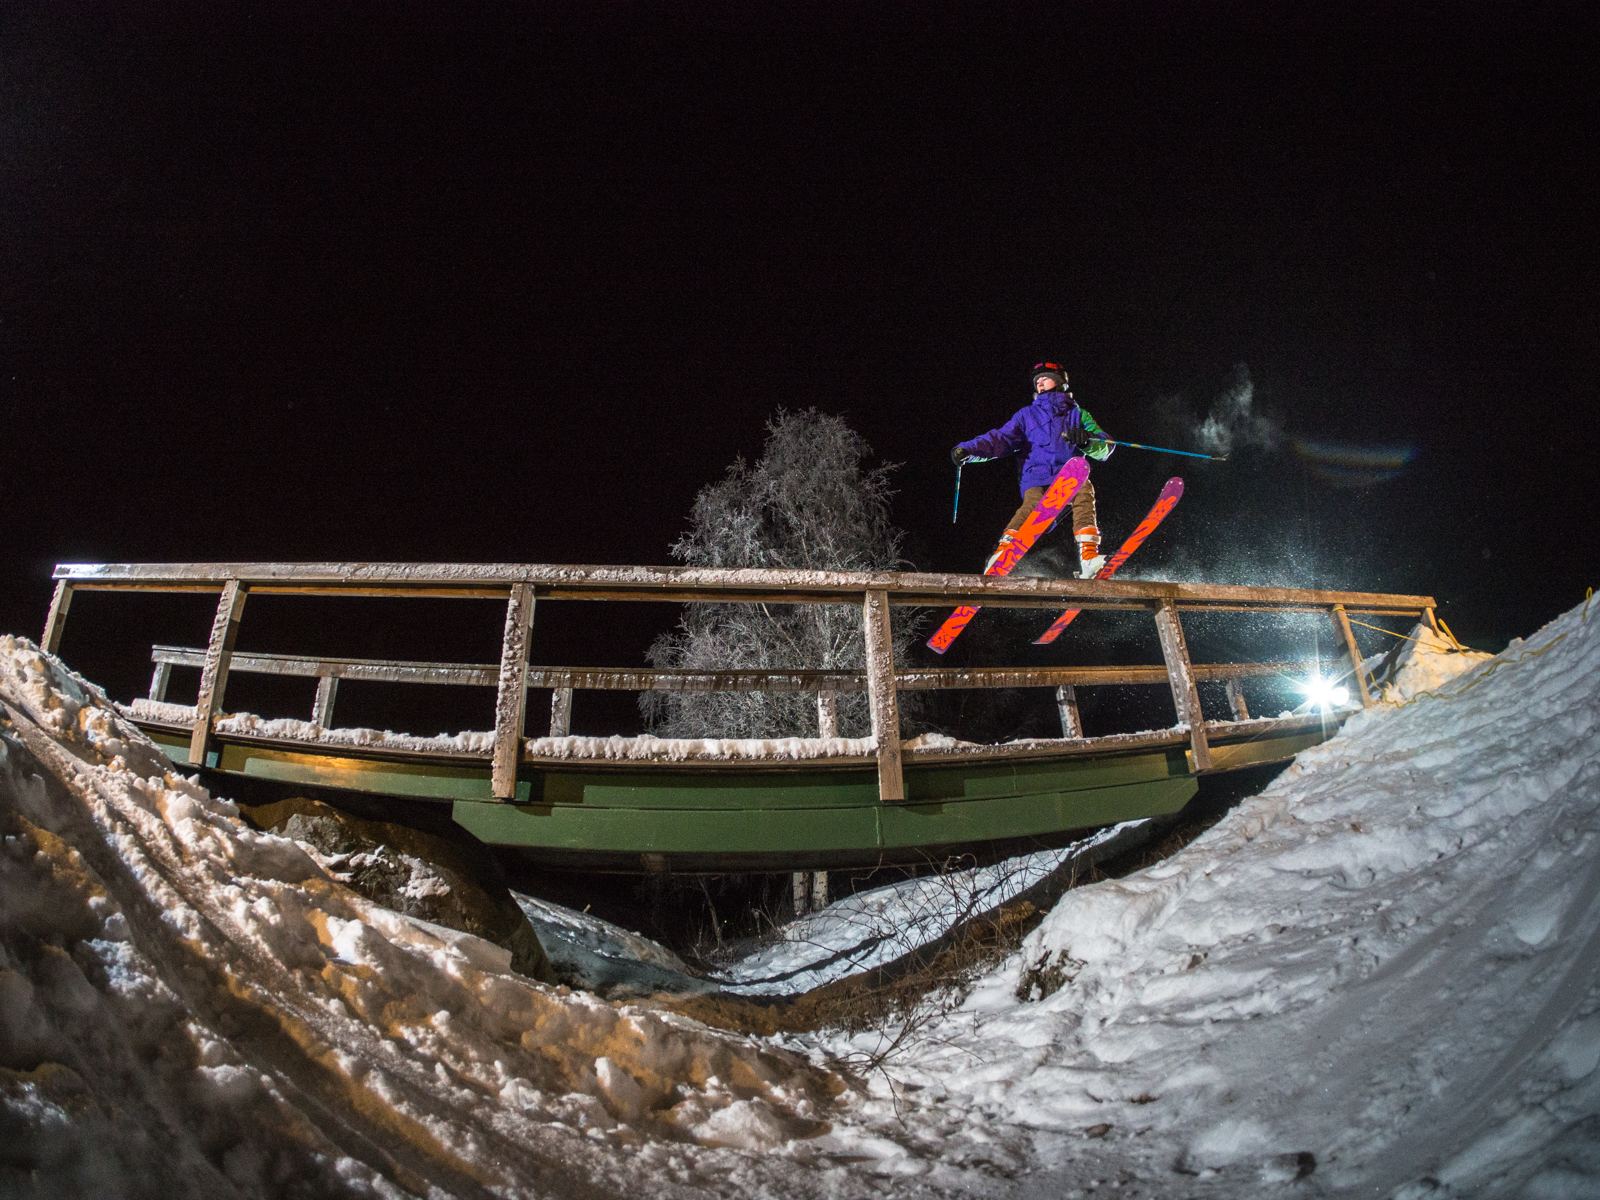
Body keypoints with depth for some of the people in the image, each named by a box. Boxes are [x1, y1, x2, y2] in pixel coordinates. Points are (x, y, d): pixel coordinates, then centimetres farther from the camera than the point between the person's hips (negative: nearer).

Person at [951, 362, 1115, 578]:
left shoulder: (1077, 415, 24)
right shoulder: (1027, 415, 28)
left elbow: (1105, 449, 12)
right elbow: (1001, 439, 14)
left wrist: (1085, 439, -13)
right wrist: (968, 449, -4)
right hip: (1036, 481, 0)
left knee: (1083, 488, -32)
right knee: (1033, 505, -33)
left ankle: (1088, 559, -40)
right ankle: (1002, 554, -47)